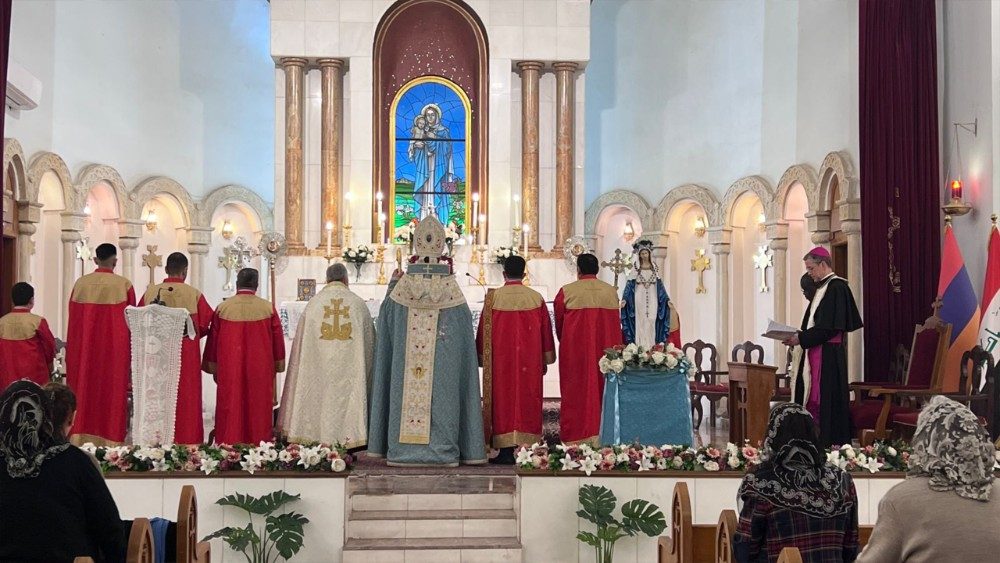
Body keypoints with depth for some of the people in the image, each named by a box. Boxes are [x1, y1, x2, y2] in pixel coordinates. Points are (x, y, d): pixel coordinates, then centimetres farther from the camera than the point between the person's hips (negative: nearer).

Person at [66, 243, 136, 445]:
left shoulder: (81, 283, 1)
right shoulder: (124, 285, -7)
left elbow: (72, 319, 7)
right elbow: (131, 322, -3)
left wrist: (72, 354, 17)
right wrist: (130, 356, 7)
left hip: (84, 350, 3)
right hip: (114, 351, -3)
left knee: (84, 393, 10)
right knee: (111, 395, 3)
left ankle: (81, 441, 12)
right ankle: (109, 441, 3)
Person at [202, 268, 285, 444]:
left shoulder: (223, 308, -3)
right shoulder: (268, 308, -4)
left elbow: (213, 341, 2)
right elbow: (278, 340, 2)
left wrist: (213, 369, 11)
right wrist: (277, 367, 12)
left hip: (229, 372, 0)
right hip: (260, 371, 0)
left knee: (231, 412, 6)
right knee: (259, 410, 7)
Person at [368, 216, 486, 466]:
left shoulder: (403, 284, -4)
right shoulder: (450, 286, -5)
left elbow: (386, 314, 9)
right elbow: (464, 322, 3)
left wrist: (392, 285, 20)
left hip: (405, 362, 1)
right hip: (443, 364, -1)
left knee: (408, 394, 6)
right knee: (441, 393, 4)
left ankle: (402, 448, 10)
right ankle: (442, 448, 6)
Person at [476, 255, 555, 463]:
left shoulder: (493, 297, -4)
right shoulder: (536, 298, 0)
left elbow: (483, 332, 0)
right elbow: (546, 330, 5)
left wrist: (482, 359, 11)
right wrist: (545, 360, 14)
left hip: (500, 361, -1)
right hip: (530, 362, 1)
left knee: (503, 401, 3)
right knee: (527, 401, 7)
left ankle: (506, 451, 0)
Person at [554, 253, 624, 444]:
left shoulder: (566, 292, -5)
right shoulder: (611, 292, 4)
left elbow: (558, 325, 6)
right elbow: (616, 325, 13)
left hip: (574, 351, -3)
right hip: (605, 350, 3)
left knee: (576, 394, 3)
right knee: (602, 391, 11)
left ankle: (575, 438, 3)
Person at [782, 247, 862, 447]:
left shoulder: (836, 288, -12)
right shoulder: (822, 288, 17)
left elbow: (829, 328, -19)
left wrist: (801, 338, -14)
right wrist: (798, 337, 7)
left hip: (828, 357, -10)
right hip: (816, 355, 10)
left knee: (825, 404, -7)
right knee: (812, 401, 8)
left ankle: (828, 444, -3)